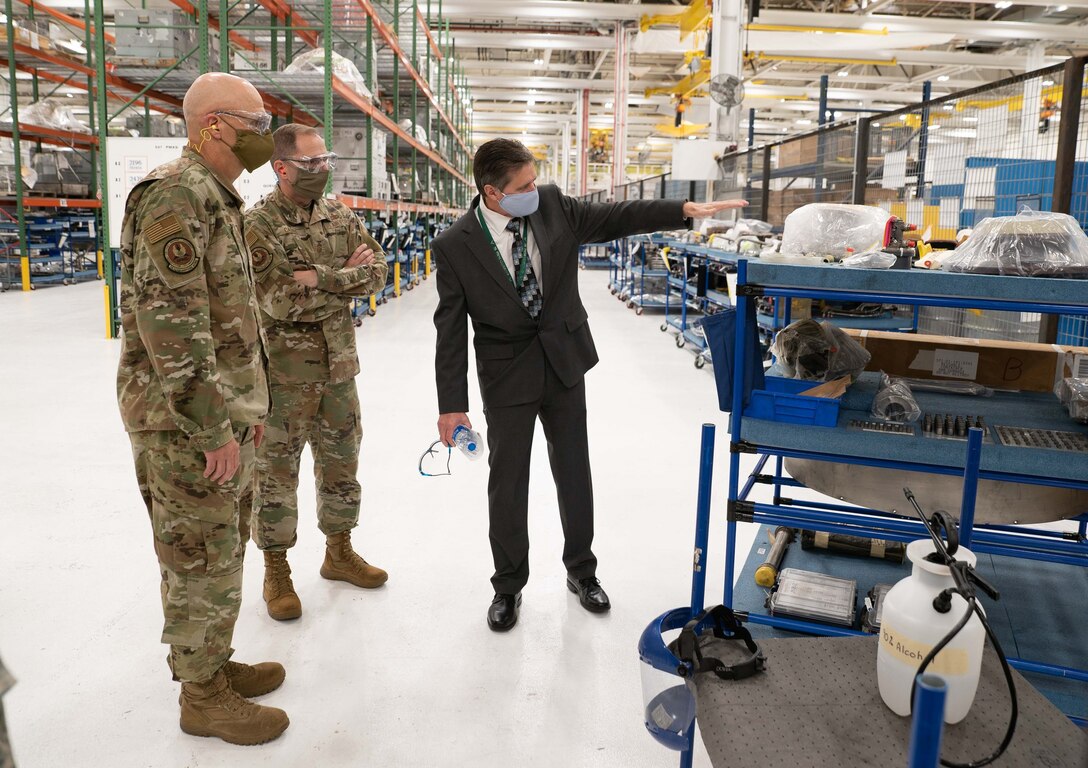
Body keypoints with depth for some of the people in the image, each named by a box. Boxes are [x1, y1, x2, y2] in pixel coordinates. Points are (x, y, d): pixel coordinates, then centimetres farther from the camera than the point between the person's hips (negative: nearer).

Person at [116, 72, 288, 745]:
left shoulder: (218, 198, 15)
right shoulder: (176, 195, -17)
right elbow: (170, 324, -24)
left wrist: (248, 404, 20)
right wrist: (216, 430, -21)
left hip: (223, 415, 10)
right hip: (186, 422, -10)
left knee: (221, 552, 20)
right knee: (204, 564, 3)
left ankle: (213, 663, 36)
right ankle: (204, 698, 20)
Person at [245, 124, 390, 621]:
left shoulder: (340, 216, 6)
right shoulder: (258, 225, -13)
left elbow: (376, 272, -2)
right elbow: (280, 300, -22)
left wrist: (317, 278, -17)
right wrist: (344, 276, -15)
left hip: (339, 365, 6)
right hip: (285, 370, -5)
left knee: (342, 461, 16)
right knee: (277, 470, 6)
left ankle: (339, 552, 34)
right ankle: (276, 571, 22)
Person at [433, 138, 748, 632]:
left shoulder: (552, 206, -6)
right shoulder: (455, 246, -14)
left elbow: (616, 218, 2)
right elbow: (450, 331, -11)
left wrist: (686, 210, -8)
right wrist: (451, 405, -12)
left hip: (564, 363, 3)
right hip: (506, 374, -3)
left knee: (574, 474, 13)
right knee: (507, 484, 7)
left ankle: (581, 571, 34)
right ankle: (508, 586, 28)